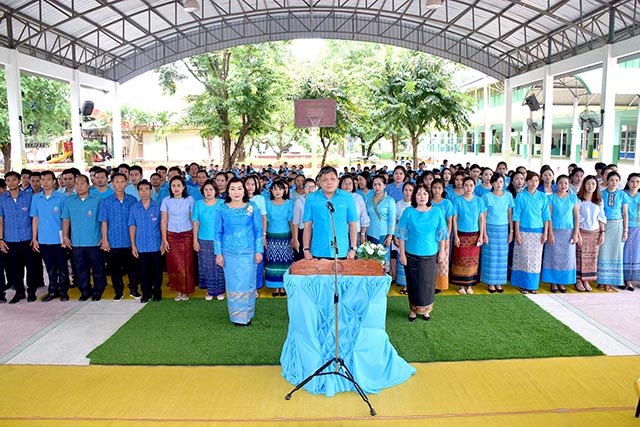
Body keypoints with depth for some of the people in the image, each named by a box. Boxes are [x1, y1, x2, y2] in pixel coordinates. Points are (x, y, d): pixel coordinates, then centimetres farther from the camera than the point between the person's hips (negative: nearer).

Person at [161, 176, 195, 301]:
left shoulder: (189, 200, 0)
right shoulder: (166, 201, 2)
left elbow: (193, 219, 3)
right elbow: (163, 221, 3)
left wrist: (195, 237, 0)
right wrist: (164, 239, -2)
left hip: (187, 235, -1)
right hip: (172, 236, 1)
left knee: (187, 264, 0)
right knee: (174, 264, 1)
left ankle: (186, 291, 13)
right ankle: (178, 290, 14)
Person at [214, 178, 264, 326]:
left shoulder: (252, 208, -2)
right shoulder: (222, 210, 0)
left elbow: (258, 230, 1)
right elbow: (218, 233, 3)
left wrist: (259, 251, -2)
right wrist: (218, 253, -1)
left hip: (248, 252, 0)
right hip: (229, 253, 1)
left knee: (248, 283, 5)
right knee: (233, 284, 7)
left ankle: (247, 315, 20)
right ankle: (236, 316, 20)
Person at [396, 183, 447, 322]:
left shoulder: (437, 212, 0)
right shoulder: (408, 212, -5)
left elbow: (441, 234, 6)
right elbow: (402, 235, -3)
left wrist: (442, 251, 5)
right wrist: (402, 254, -6)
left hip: (430, 254, 1)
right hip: (412, 255, -1)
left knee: (428, 283, 9)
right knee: (413, 283, 7)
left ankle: (426, 309, 27)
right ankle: (413, 309, 24)